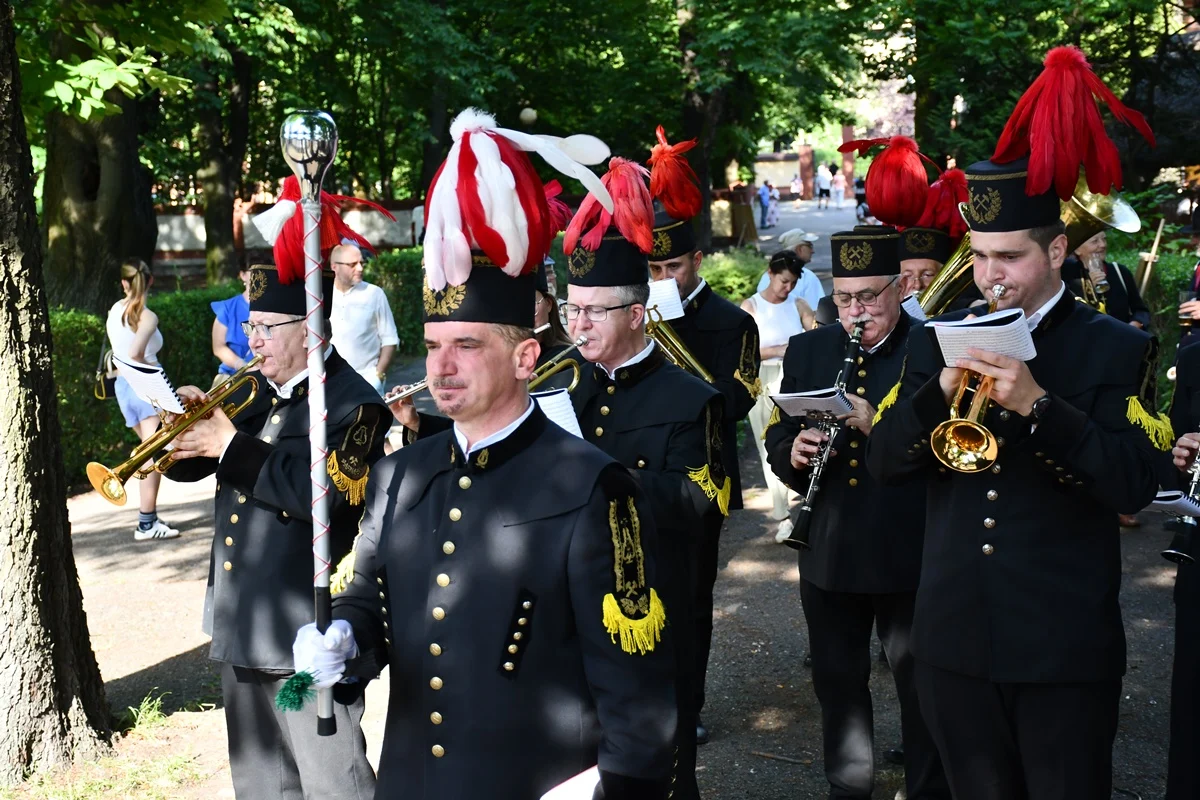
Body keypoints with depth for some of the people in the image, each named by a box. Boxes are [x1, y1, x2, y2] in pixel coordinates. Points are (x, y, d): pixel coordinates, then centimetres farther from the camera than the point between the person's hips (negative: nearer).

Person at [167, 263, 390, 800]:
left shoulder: (352, 403, -13)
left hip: (307, 631, -8)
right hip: (241, 625, 8)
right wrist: (191, 419, -8)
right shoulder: (252, 391, 11)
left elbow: (323, 493, -27)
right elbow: (186, 463, 13)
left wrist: (231, 446, -23)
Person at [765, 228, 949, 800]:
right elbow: (778, 441, 7)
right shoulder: (806, 351, 6)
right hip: (828, 553, 4)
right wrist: (794, 452, -16)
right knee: (837, 683, 16)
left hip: (912, 555, -4)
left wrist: (880, 425, -29)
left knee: (923, 685, 10)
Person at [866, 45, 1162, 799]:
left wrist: (1036, 404, -27)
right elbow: (885, 464, 0)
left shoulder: (1116, 347, -4)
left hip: (1065, 644, -4)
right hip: (954, 638, 4)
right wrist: (939, 391, -17)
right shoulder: (940, 339, 6)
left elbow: (1136, 484, -16)